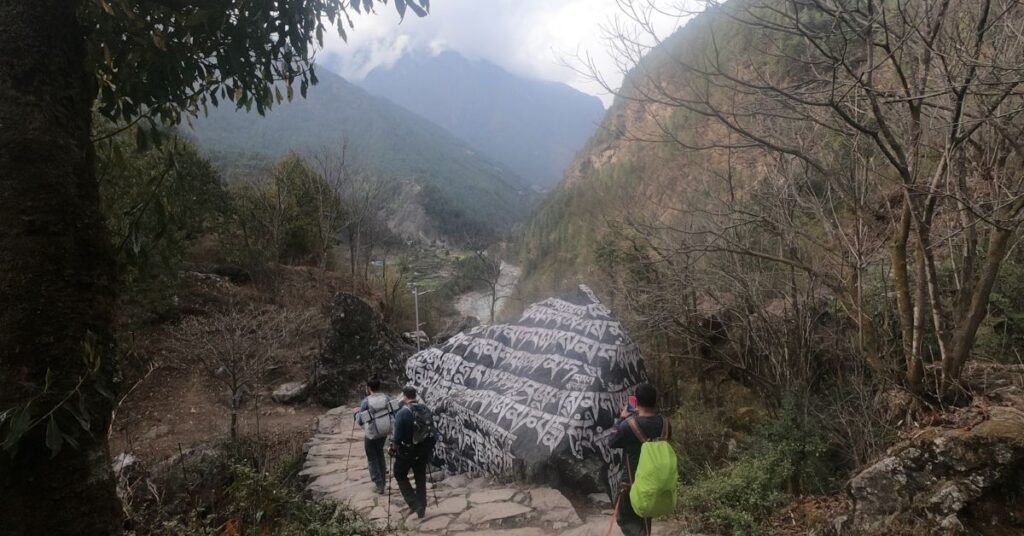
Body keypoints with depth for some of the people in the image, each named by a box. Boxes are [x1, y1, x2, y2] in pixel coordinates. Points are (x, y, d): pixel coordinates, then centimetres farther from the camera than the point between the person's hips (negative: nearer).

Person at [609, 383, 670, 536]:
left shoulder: (628, 425, -25)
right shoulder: (664, 424, -11)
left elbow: (612, 443, -7)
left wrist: (621, 419, 2)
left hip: (632, 481, -5)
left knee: (626, 520, 11)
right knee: (645, 520, 24)